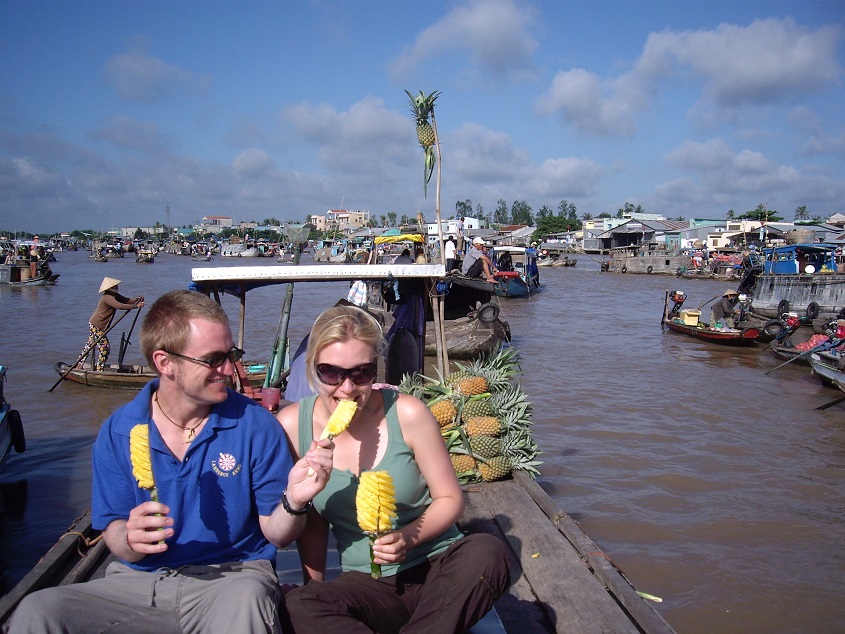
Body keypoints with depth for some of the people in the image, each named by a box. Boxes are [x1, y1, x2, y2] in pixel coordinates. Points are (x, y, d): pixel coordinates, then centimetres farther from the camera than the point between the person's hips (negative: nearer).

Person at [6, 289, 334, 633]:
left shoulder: (255, 424, -7)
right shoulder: (117, 432, -1)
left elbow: (275, 534, -3)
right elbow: (114, 535, 2)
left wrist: (293, 501, -26)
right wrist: (130, 539, -22)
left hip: (233, 577, -2)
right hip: (138, 580, 3)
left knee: (244, 603, -38)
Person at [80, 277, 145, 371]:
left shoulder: (114, 296, 8)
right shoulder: (107, 298, -23)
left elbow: (126, 300, 3)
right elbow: (120, 306, -35)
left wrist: (137, 299, -15)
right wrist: (136, 306, -37)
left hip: (94, 324, 10)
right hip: (96, 326, -10)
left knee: (89, 345, 20)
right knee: (105, 347, -5)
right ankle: (99, 370, 3)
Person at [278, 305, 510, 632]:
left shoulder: (407, 414, -13)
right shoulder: (291, 426, -7)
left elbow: (450, 499, -3)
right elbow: (312, 522, 7)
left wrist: (408, 537, -19)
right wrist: (314, 584, -1)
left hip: (437, 568, 0)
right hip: (365, 584, 1)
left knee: (487, 553, -31)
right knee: (297, 607, -29)